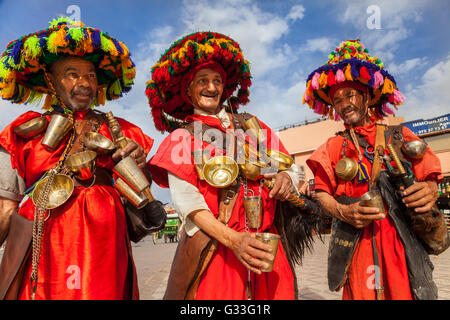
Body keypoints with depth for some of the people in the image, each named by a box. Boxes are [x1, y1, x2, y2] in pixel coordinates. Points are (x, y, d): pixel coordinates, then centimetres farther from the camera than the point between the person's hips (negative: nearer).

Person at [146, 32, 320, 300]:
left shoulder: (251, 125, 13)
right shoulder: (182, 136, 4)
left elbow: (289, 165, 11)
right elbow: (185, 198, -9)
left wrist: (286, 178, -14)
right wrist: (230, 238, -21)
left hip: (263, 246, 3)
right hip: (211, 250, -2)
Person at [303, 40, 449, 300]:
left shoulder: (399, 136, 9)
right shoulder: (333, 147, 8)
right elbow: (322, 193, 3)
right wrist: (343, 212, -16)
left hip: (403, 241, 1)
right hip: (356, 243, 0)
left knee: (405, 293, -1)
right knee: (361, 293, 0)